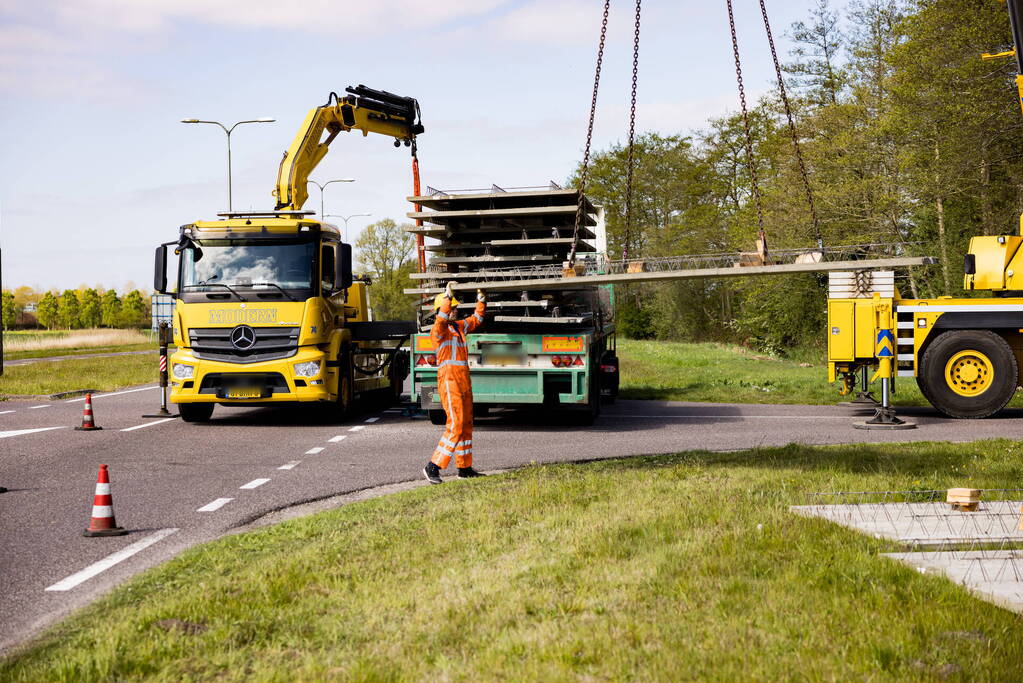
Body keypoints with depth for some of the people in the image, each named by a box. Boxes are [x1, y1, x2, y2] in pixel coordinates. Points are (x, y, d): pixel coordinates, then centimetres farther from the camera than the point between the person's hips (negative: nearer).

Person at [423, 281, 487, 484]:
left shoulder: (459, 327, 17)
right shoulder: (439, 329, -8)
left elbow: (476, 320, 34)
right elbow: (441, 319, -31)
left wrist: (481, 302, 22)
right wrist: (447, 297, -40)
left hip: (464, 382, 9)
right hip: (450, 380, -9)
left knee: (466, 425, 13)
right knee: (455, 426, -16)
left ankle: (465, 468, 22)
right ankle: (433, 467, -14)